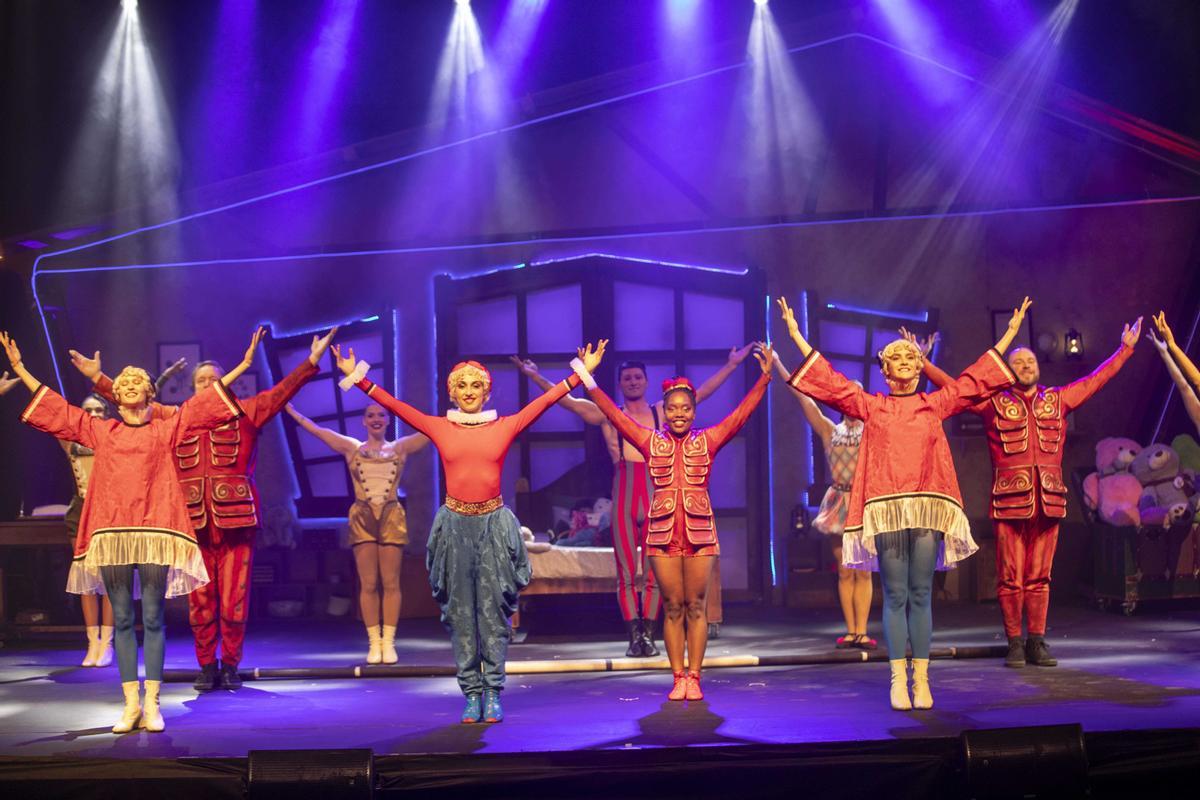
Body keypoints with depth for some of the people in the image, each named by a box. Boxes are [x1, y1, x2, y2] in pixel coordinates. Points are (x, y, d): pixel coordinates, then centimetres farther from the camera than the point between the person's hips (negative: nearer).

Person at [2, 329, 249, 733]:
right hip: (111, 533, 2)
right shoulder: (100, 431, 15)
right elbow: (55, 408, 19)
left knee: (152, 619, -1)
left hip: (155, 533, -2)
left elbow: (207, 402, 12)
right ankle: (130, 704, 6)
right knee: (122, 620, 3)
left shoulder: (166, 429, 12)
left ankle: (152, 704, 1)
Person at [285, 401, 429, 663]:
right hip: (362, 518, 0)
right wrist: (287, 406, 9)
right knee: (368, 584, -2)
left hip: (391, 517, 0)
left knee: (391, 583, -2)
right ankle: (374, 642, 1)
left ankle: (389, 642, 0)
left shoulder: (400, 448, 10)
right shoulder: (351, 448, 10)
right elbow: (314, 428, 10)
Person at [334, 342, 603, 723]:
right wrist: (359, 378, -1)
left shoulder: (505, 427, 4)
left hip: (494, 524, -1)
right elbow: (395, 406, 3)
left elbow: (544, 401, 2)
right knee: (460, 611, 3)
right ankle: (472, 692, 10)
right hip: (455, 524, 1)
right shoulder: (440, 428, 5)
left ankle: (493, 692, 8)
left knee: (493, 610, 2)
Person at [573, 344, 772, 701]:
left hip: (699, 531, 0)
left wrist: (765, 377, -6)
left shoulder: (707, 441, 5)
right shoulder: (650, 441, 7)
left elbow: (741, 414, 1)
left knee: (695, 607, 2)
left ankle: (694, 677, 8)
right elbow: (615, 415, 6)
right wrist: (588, 381, 3)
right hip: (663, 531, 0)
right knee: (672, 607, 4)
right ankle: (678, 678, 10)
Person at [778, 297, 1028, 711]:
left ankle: (921, 680, 5)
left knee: (921, 596, 3)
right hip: (887, 509, -1)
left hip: (928, 509, 1)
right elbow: (829, 381, 12)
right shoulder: (870, 407, 11)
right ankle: (898, 681, 2)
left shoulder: (936, 404, 14)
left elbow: (976, 380, 20)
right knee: (895, 596, 0)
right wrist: (797, 336, 11)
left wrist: (1009, 334, 23)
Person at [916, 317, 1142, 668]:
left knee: (1039, 577, 5)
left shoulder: (1057, 399, 17)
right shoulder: (994, 402, 9)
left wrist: (1125, 348, 27)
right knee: (1011, 578, -2)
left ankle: (1037, 643, 10)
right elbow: (953, 387, 6)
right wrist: (922, 362, -1)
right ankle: (1014, 644, 4)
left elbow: (1096, 379, 24)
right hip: (1010, 502, -2)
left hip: (1048, 501, 3)